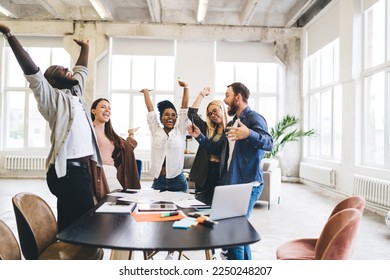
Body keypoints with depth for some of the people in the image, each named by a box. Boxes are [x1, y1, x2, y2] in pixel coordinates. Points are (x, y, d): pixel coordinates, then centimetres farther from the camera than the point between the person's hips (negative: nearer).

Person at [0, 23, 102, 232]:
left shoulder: (76, 93, 19)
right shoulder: (53, 98, -3)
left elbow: (81, 69, 34)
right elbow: (32, 71, -15)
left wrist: (85, 48, 41)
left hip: (80, 168, 8)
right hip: (67, 170, -8)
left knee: (70, 223, 12)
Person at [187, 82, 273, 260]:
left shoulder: (253, 118, -9)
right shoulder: (232, 123, 18)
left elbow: (269, 143, -26)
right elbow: (217, 149, 22)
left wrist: (248, 134, -44)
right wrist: (199, 136, 12)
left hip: (247, 185, -9)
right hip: (231, 184, 9)